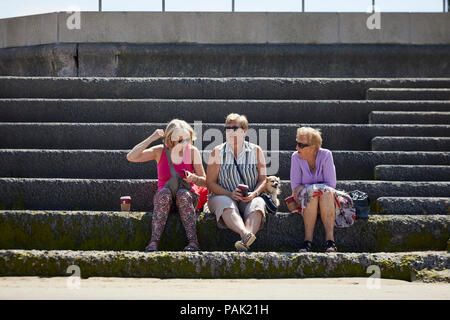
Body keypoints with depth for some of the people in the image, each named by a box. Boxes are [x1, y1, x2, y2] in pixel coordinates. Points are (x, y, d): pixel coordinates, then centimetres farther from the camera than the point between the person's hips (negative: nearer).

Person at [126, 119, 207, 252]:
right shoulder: (160, 151, -2)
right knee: (164, 192, -34)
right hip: (163, 197, 0)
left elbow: (204, 182, 0)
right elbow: (131, 157, -13)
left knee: (183, 193, -34)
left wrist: (194, 178, -24)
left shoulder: (192, 151, -2)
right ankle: (154, 241, -39)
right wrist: (151, 139, -17)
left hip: (187, 196, 0)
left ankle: (193, 241, -39)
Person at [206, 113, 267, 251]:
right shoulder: (217, 152, 7)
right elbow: (210, 182, 3)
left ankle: (245, 241, -60)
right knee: (227, 205, -37)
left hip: (249, 199, 1)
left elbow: (263, 179, 11)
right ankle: (246, 235, -64)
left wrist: (254, 193, -11)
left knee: (257, 204, -34)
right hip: (223, 196, -1)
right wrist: (229, 194, -14)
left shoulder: (256, 151, 10)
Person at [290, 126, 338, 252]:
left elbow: (331, 184, -13)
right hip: (305, 201, 0)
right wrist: (314, 188, -19)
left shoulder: (326, 155, -11)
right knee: (312, 194, -33)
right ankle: (308, 240, -39)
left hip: (326, 200, 0)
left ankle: (330, 238, -42)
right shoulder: (296, 157, -7)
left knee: (326, 192, -34)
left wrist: (304, 187, -15)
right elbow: (295, 186, -5)